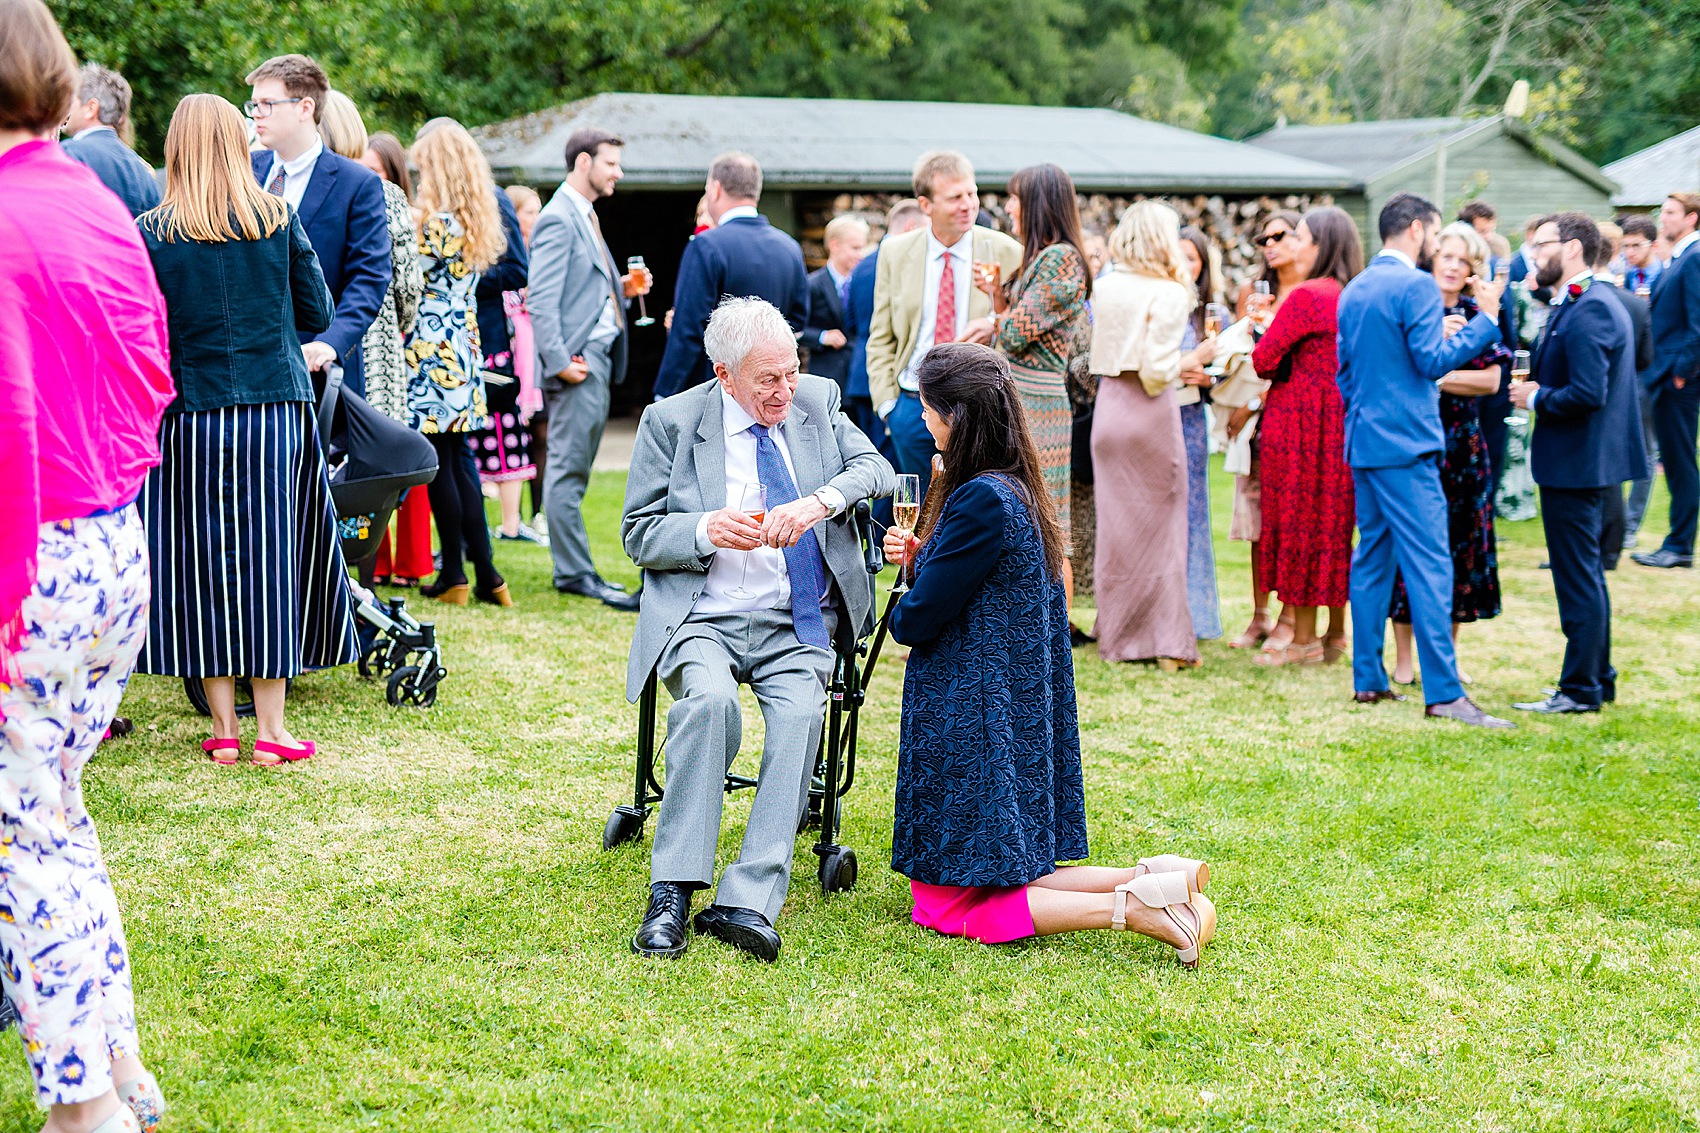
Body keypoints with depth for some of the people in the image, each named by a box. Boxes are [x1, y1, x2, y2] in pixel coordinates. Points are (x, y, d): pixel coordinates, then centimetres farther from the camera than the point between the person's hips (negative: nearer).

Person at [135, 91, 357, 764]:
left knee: (203, 557, 8)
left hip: (192, 413, 0)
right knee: (269, 556, 6)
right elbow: (317, 314, 4)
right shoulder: (279, 221, -1)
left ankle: (223, 728, 11)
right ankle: (271, 731, 8)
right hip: (277, 405, 1)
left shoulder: (151, 233, -3)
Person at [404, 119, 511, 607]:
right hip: (463, 351, 8)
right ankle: (486, 575, 11)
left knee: (438, 464, -1)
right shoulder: (477, 222, 10)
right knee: (459, 462, 11)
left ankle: (452, 576, 4)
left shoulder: (432, 221, -14)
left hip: (432, 353, -8)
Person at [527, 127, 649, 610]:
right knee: (568, 470, -6)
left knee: (573, 470, 14)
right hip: (578, 361, -10)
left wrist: (623, 288, 8)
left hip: (599, 356, 10)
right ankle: (575, 573, -4)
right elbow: (542, 298, -19)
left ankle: (574, 569, 19)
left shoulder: (585, 217, 20)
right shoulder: (559, 218, -11)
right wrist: (560, 361, -23)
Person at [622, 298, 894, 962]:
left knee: (800, 713, -29)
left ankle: (747, 903, -33)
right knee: (709, 698, -34)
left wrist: (820, 501, -19)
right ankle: (671, 894, -28)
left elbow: (876, 469, 2)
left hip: (797, 624, 2)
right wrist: (706, 531, -17)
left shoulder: (818, 402, 10)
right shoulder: (670, 421, 2)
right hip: (702, 618, -2)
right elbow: (638, 534, 4)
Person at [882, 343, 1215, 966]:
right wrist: (920, 556, 0)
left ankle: (1128, 904, -14)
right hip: (1021, 709, 10)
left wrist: (900, 611, 4)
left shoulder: (981, 501, -23)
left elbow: (917, 620, -19)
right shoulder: (1018, 490, 7)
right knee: (1003, 872, 17)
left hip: (971, 714, -10)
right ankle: (1151, 880, 3)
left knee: (947, 903, 0)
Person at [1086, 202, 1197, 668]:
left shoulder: (1104, 287, 6)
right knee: (1158, 526, 4)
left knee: (1115, 523, 12)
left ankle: (1117, 635, 18)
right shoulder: (1168, 294, -11)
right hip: (1149, 411, -5)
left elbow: (1097, 355, 9)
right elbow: (1158, 368, -17)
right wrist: (1187, 366, 2)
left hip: (1107, 404, 5)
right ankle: (1165, 641, 6)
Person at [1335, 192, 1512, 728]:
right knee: (1429, 563, -9)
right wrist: (1486, 318, -12)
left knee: (1372, 556, 13)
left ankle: (1368, 679, 15)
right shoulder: (1416, 286, -12)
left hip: (1362, 442, 9)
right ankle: (1443, 692, -11)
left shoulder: (1354, 290, 14)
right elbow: (1432, 361, -17)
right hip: (1406, 444, -9)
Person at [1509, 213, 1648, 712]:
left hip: (1576, 465, -11)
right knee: (1587, 575, 18)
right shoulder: (1591, 302, 14)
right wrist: (1536, 388, 4)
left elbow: (1588, 393, -28)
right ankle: (1599, 679, 26)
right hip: (1589, 461, 11)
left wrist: (1536, 398, -14)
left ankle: (1581, 689, 4)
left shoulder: (1587, 310, -20)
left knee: (1578, 578, -3)